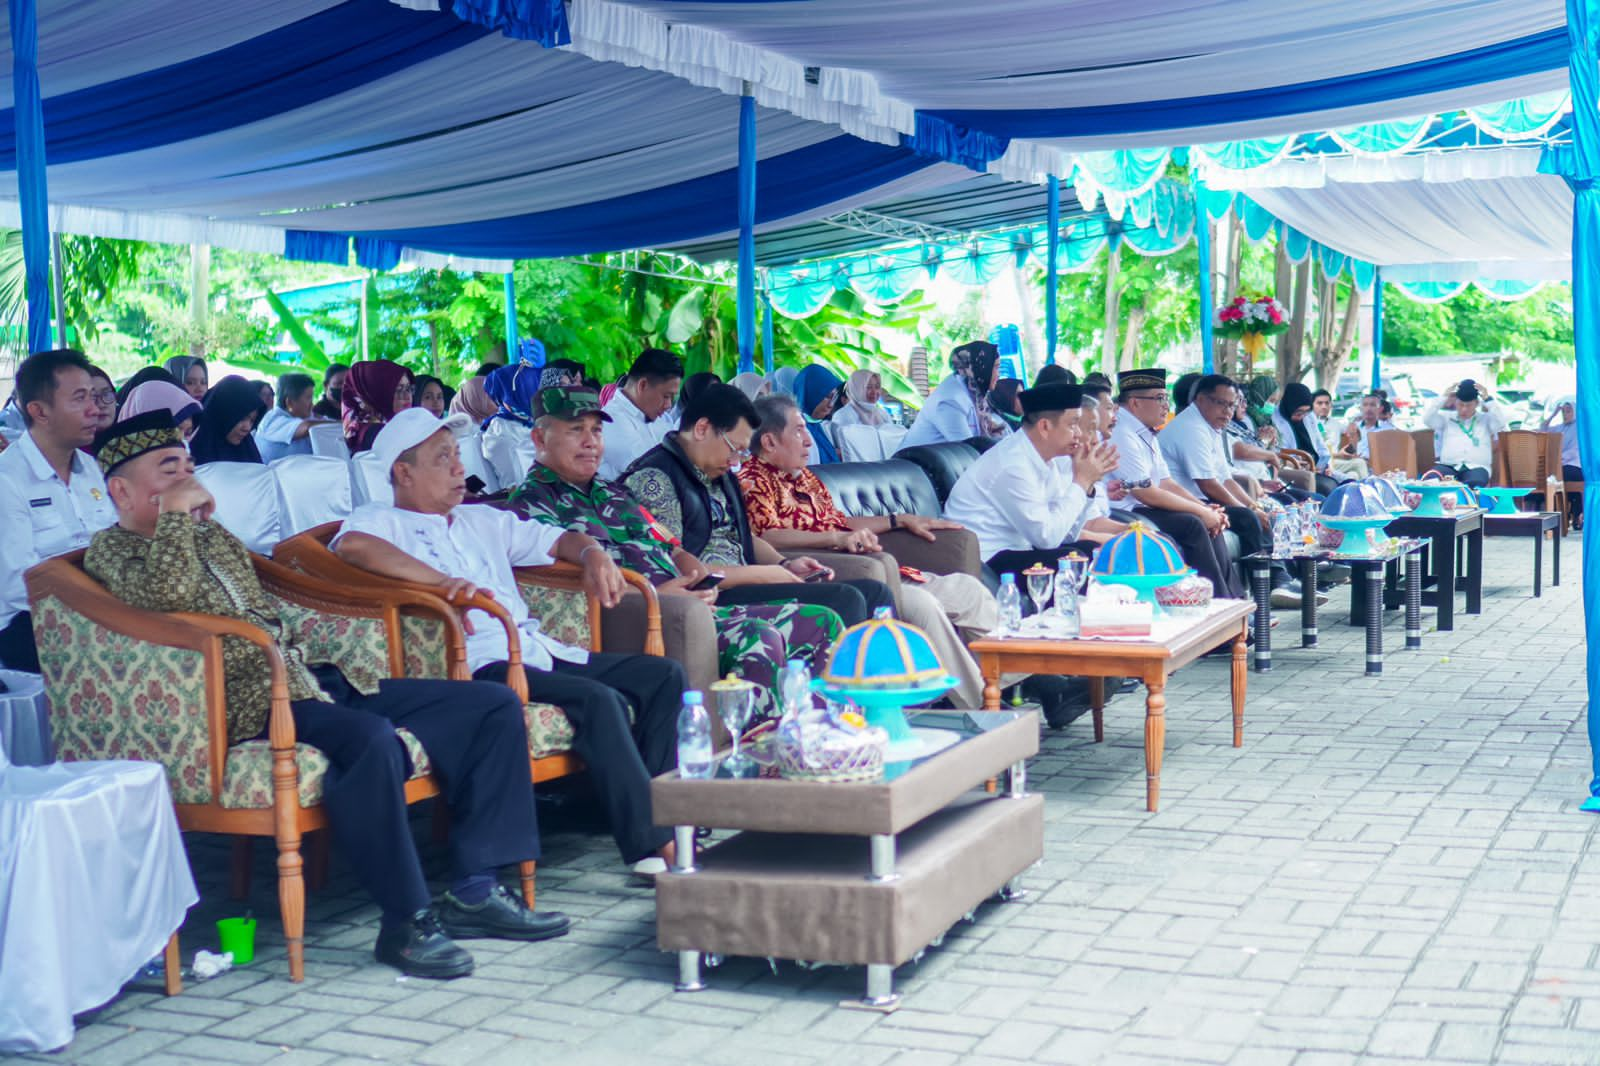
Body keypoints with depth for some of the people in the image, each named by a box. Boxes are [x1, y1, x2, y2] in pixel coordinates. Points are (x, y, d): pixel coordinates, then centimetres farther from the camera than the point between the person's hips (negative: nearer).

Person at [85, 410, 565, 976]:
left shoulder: (214, 537, 26)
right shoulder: (112, 549, 2)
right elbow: (166, 591, -21)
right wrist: (175, 513, -9)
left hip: (311, 679, 9)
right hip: (248, 707, -9)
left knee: (494, 706, -2)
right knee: (370, 738, -40)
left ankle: (475, 891, -3)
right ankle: (406, 920, -26)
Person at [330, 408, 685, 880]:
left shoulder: (480, 520, 29)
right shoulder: (381, 522, 4)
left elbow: (557, 540, 33)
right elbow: (351, 545, -20)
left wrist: (592, 553, 9)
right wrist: (442, 581, -26)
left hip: (538, 650, 9)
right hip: (477, 665, -9)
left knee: (664, 675, -2)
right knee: (599, 699, -29)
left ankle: (657, 811, -5)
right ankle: (651, 843, -24)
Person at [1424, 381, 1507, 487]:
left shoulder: (1485, 418, 19)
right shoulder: (1446, 417, 22)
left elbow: (1501, 423, 0)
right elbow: (1427, 420, 7)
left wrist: (1488, 399, 0)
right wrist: (1443, 398, 4)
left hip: (1476, 467, -1)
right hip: (1448, 466, 1)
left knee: (1475, 484, -40)